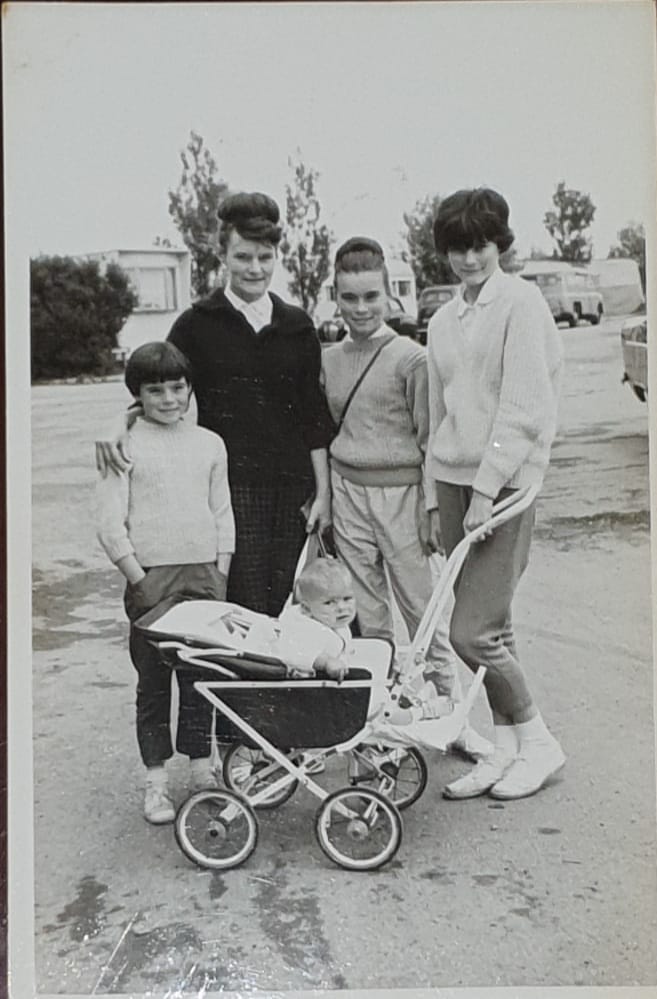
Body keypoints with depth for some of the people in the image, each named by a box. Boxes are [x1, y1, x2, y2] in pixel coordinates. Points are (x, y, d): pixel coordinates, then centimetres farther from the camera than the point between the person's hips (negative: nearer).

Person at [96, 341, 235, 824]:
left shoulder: (209, 443, 9)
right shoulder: (125, 447, -3)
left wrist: (221, 574, 5)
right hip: (151, 577, -3)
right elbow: (110, 525, -6)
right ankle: (157, 781, 16)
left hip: (205, 576, 3)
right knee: (153, 681, 5)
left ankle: (202, 767, 26)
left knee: (200, 676, 11)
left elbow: (223, 514, 12)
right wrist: (139, 580, -11)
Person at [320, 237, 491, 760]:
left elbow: (429, 439, -4)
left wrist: (431, 507, -7)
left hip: (399, 493, -4)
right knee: (368, 617, 9)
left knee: (424, 612, 0)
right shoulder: (328, 359, 9)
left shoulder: (411, 358, -5)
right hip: (347, 491, 4)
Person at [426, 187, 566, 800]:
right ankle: (505, 749, 21)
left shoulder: (521, 302, -5)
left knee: (472, 630, -8)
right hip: (452, 478, 6)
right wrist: (436, 499, 16)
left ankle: (538, 743, 13)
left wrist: (487, 487, -16)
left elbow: (523, 407, -12)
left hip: (505, 483, -6)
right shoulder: (442, 322, 16)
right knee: (488, 629, 9)